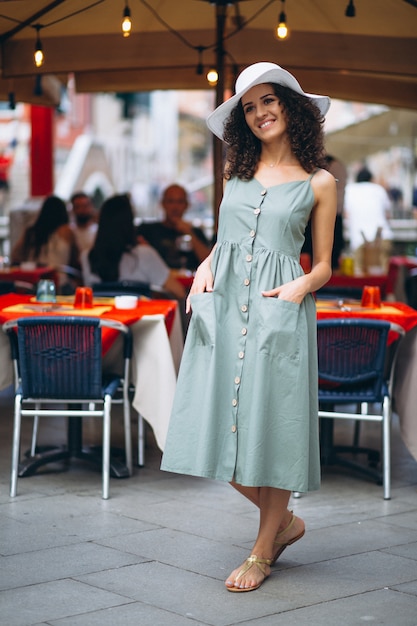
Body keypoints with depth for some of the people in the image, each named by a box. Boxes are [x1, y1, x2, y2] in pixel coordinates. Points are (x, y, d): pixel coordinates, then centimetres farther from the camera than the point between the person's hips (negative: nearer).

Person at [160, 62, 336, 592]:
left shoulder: (318, 183, 6)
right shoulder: (236, 169, 17)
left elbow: (323, 267, 7)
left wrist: (301, 286, -13)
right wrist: (205, 267, 3)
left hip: (277, 308, -4)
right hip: (223, 302, 4)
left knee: (271, 420, -2)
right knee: (220, 420, 1)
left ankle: (262, 551, 12)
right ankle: (284, 521, 22)